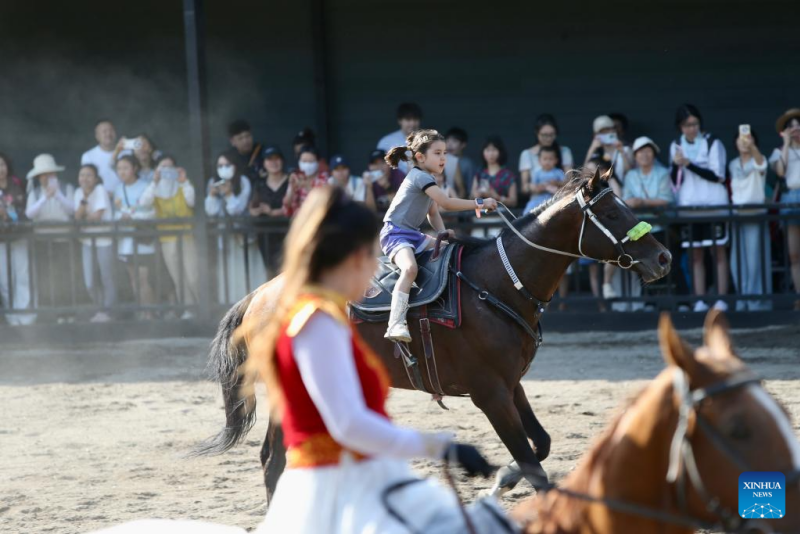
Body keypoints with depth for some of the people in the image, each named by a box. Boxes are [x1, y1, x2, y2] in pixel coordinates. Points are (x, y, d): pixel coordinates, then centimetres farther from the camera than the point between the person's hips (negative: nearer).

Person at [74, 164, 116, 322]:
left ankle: (106, 311, 8)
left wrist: (85, 217, 1)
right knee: (90, 282, 6)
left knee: (106, 278, -1)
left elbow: (97, 215, -15)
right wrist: (84, 200, -17)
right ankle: (100, 309, 21)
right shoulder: (79, 192, 5)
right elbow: (77, 217, -5)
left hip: (104, 240, -5)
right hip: (87, 241, 5)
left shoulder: (100, 190, -10)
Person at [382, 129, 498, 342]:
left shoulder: (427, 179, 17)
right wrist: (479, 203, -19)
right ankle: (396, 324, -42)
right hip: (395, 233, -11)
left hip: (413, 234, 11)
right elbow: (446, 203, -22)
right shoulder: (420, 176, -14)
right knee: (410, 268, -33)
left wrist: (442, 232, 1)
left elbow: (433, 212, 19)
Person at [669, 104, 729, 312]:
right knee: (696, 254, 1)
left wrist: (688, 164, -15)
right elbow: (674, 181, 12)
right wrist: (676, 165, -10)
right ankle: (699, 301, -1)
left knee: (719, 252, -4)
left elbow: (717, 175, -10)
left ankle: (721, 299, -5)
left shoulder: (712, 144, -3)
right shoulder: (676, 146, 10)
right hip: (689, 206, 4)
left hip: (714, 204, -4)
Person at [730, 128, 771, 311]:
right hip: (737, 214, 5)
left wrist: (751, 145, -52)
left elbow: (759, 161, -32)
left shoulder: (758, 161, -7)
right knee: (738, 261, 4)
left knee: (755, 259, -8)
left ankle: (758, 301, -4)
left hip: (755, 214, -5)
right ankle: (743, 300, 11)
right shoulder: (733, 165, 11)